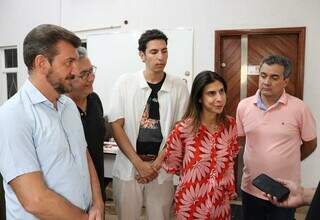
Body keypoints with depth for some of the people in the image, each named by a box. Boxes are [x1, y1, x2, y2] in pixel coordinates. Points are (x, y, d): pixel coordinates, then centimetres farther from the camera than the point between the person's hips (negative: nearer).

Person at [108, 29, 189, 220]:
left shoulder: (179, 87, -3)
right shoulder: (125, 82, -4)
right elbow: (117, 126, -5)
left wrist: (157, 164, -7)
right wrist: (139, 163, -11)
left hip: (162, 168, 1)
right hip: (128, 166, 0)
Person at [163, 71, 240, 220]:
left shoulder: (230, 124, -8)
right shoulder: (184, 129, -21)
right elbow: (171, 165, -6)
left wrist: (230, 189, 11)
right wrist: (193, 175, 5)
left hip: (221, 202, 4)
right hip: (192, 204, -3)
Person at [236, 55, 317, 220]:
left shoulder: (299, 108, -11)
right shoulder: (244, 106, -4)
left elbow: (310, 143, 2)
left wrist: (288, 162, 10)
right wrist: (258, 157, 8)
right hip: (250, 189, 2)